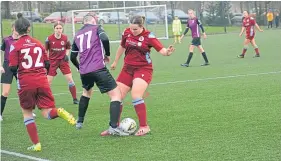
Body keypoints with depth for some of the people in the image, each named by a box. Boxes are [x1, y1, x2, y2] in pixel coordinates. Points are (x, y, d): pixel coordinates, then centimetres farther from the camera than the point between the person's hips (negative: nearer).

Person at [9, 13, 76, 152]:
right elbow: (47, 64, 11)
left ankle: (36, 144, 11)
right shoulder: (38, 44, 10)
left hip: (25, 83, -3)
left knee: (27, 112, 16)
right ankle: (58, 112, -32)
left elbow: (13, 68, -9)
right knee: (47, 113, 4)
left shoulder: (15, 46, -4)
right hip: (42, 81, 3)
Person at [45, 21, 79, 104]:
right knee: (48, 81, -3)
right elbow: (45, 50, 2)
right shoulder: (49, 38, -11)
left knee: (70, 79, -4)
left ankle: (75, 99, 8)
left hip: (63, 60, 1)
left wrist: (66, 55, -5)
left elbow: (68, 48, 12)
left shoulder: (65, 38, -5)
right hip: (52, 61, -1)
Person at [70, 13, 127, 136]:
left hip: (84, 71, 6)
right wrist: (107, 55, 1)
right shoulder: (96, 28, 6)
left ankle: (80, 122, 40)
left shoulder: (77, 35, 20)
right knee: (116, 94, -5)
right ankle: (113, 127, -21)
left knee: (86, 92, 35)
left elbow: (72, 57, 23)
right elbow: (104, 39, -15)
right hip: (98, 69, -6)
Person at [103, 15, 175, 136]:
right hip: (128, 68, 5)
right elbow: (122, 47, 17)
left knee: (136, 95, -23)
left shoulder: (148, 36, -14)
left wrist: (167, 52, -42)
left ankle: (144, 127, -11)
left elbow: (161, 50, -19)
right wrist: (115, 62, 28)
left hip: (143, 69, -5)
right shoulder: (127, 33, -1)